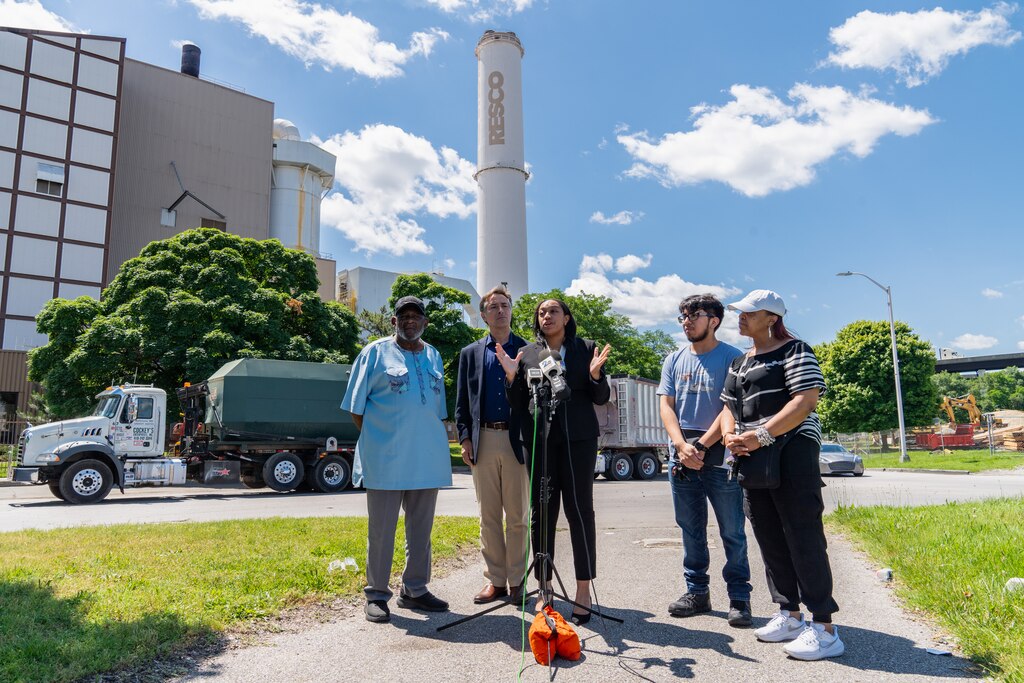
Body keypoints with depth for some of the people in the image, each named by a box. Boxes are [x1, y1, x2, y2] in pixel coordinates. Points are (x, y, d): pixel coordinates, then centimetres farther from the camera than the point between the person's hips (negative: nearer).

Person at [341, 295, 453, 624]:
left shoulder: (434, 357, 15)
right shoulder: (375, 353, 1)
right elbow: (356, 406, 1)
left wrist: (434, 443, 12)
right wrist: (374, 439, -3)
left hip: (428, 459, 5)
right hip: (386, 460, -5)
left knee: (421, 528, 12)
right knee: (381, 529, 3)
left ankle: (414, 590, 25)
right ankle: (376, 595, 15)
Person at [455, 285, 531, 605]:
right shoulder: (470, 353, 12)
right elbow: (462, 402, 11)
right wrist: (465, 438, 0)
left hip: (517, 441, -2)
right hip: (482, 442, 2)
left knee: (517, 516, 4)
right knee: (489, 516, 7)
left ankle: (516, 581, 15)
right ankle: (495, 580, 17)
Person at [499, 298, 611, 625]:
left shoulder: (586, 349, 8)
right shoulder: (526, 355, 11)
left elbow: (601, 398, 7)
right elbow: (518, 405, 10)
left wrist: (595, 374, -12)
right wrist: (512, 376, -6)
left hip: (578, 439, -1)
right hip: (539, 441, 2)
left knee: (579, 509, -1)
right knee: (541, 512, 3)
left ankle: (584, 591, 8)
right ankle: (544, 589, 15)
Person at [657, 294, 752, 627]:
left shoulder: (732, 358, -2)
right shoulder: (674, 360, 12)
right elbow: (666, 405, 5)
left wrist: (702, 445, -15)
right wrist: (681, 446, -11)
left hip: (719, 454, -4)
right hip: (681, 456, 5)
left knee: (732, 531, 1)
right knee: (691, 529, 11)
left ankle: (739, 597, 12)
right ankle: (697, 591, 22)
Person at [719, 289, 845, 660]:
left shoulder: (794, 351, -4)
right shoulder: (739, 362, 19)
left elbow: (806, 400, -16)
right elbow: (729, 406, 19)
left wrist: (762, 435, -21)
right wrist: (730, 436, -2)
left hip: (792, 451, -8)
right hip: (752, 459, 8)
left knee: (803, 538, -8)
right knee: (770, 539, 10)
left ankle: (824, 628, -1)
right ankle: (790, 615, 21)